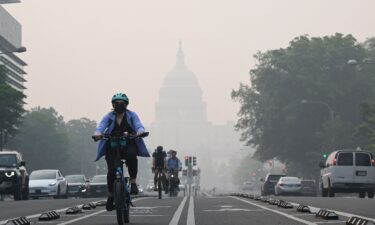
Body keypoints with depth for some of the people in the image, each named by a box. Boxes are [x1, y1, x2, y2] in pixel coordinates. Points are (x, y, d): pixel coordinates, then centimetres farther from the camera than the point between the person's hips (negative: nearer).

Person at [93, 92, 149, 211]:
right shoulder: (109, 117, 2)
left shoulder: (132, 115, 3)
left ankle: (133, 182, -22)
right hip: (112, 147, 1)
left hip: (128, 145, -1)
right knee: (112, 171, -17)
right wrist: (97, 134, -35)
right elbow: (101, 127, -11)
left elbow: (139, 126, -11)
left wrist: (140, 132, -36)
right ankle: (110, 195, 7)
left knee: (131, 155, -37)